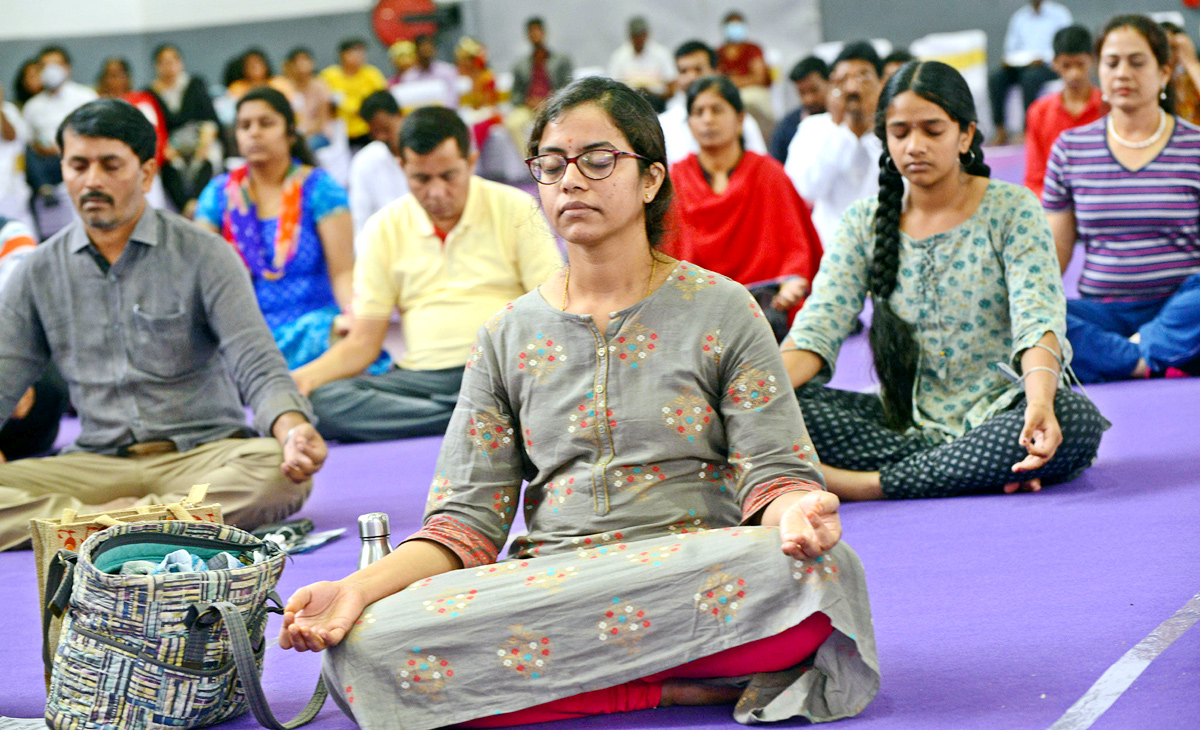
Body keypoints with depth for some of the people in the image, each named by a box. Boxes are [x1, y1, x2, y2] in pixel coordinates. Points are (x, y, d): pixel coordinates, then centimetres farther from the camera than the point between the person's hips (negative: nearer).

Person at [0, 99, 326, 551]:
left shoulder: (205, 256, 1)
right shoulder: (39, 273, 10)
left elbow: (258, 367, -6)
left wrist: (293, 429, -29)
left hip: (204, 452, -1)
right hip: (98, 462, 2)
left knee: (280, 470, -36)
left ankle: (94, 521, -32)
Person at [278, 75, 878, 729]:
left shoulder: (721, 312, 8)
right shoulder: (507, 337, 15)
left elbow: (773, 474, 1)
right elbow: (468, 516, 8)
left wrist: (794, 510, -25)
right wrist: (358, 588, -11)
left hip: (699, 583, -3)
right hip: (541, 590, 3)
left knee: (818, 569, -37)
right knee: (365, 648, -29)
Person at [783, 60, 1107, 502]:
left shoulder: (1010, 209, -3)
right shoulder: (864, 225, 6)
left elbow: (1038, 320, -17)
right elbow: (817, 329, -5)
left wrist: (1039, 401, -39)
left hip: (998, 410, -2)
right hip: (906, 421, 2)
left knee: (1074, 419, -36)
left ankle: (865, 484, -30)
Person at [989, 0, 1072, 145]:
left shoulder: (1059, 13, 7)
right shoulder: (1019, 16, 20)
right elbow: (1011, 46, 19)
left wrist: (1043, 58, -17)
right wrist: (1008, 59, -4)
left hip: (1048, 65, -4)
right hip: (1018, 64, 4)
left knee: (1030, 78, -37)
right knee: (995, 78, -25)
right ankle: (1000, 131, -27)